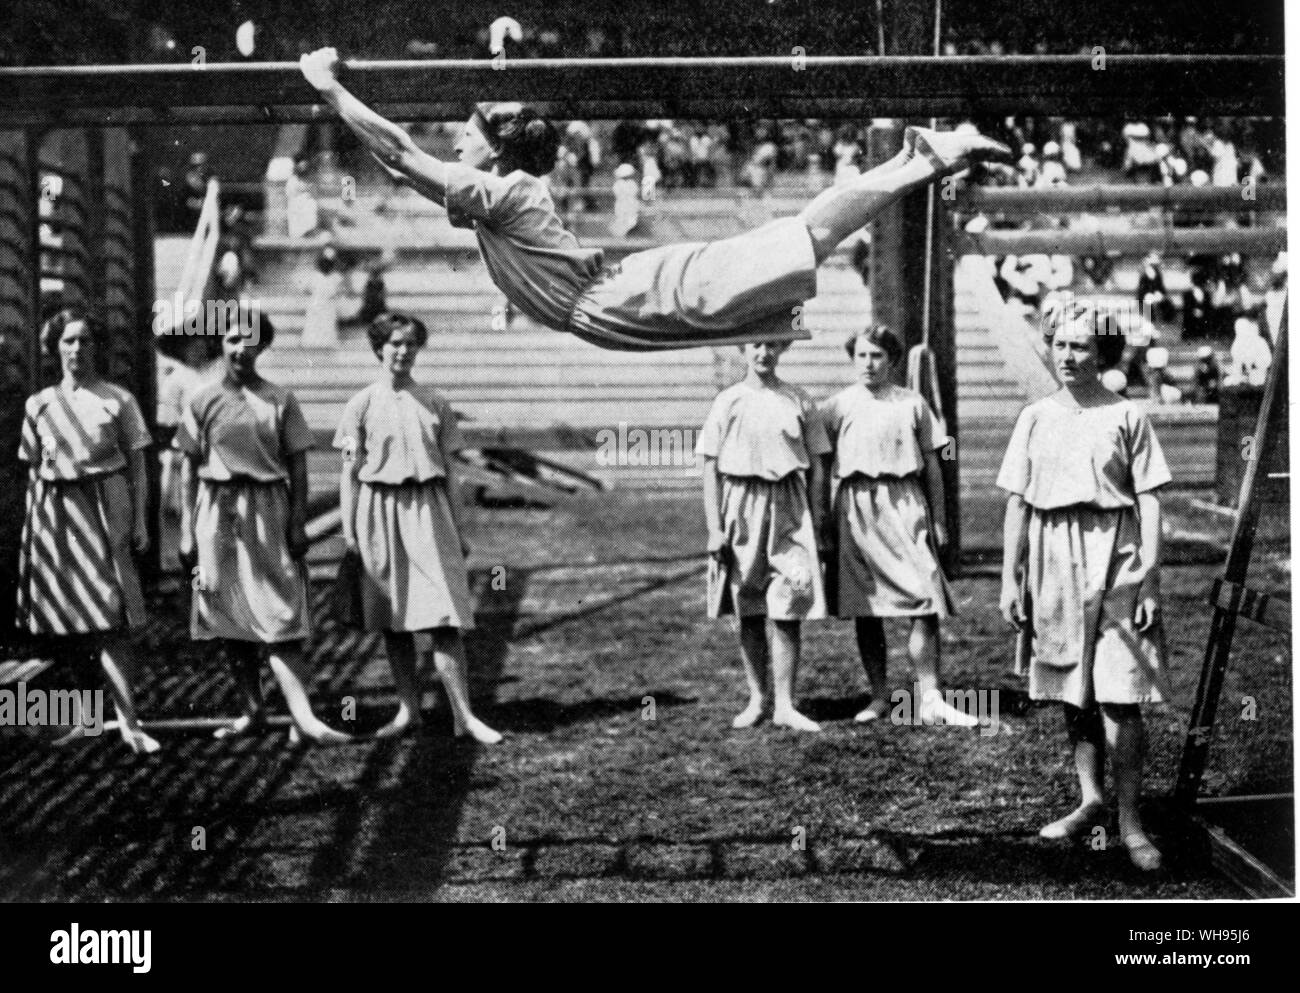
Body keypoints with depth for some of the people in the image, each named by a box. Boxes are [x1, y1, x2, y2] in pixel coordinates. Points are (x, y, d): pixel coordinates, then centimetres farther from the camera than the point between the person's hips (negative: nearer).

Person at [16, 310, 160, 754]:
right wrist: (30, 527, 9)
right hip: (55, 514, 4)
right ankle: (86, 718, 18)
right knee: (66, 623, 6)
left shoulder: (118, 400, 1)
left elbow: (136, 466, 2)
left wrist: (139, 520, -4)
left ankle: (128, 721, -11)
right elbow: (33, 471, 13)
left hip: (104, 508, -3)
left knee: (110, 620, -10)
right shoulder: (39, 405, 9)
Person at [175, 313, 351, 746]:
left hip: (268, 513, -2)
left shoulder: (280, 400, 2)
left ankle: (303, 716, -15)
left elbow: (297, 467, 4)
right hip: (218, 513, 2)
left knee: (280, 614, -9)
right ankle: (252, 709, 18)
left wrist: (298, 523, -3)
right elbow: (190, 469, 6)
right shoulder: (203, 401, 4)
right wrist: (187, 531, 2)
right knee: (229, 616, 7)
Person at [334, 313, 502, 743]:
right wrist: (349, 530, -1)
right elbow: (350, 472, 4)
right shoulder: (363, 404, 3)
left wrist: (459, 529, 9)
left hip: (428, 509, 0)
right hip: (380, 510, 0)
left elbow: (449, 470, 10)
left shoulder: (434, 403, 7)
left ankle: (464, 715, -7)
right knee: (392, 618, 6)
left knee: (444, 617, -7)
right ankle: (408, 708, 16)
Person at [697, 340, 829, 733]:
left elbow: (816, 469, 9)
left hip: (789, 508, 0)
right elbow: (711, 469, 3)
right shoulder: (728, 402, 4)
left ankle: (784, 704, -1)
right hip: (742, 507, 0)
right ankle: (757, 699, 17)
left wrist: (817, 525, 3)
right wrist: (714, 528, -4)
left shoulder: (798, 402, 6)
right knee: (749, 613, 6)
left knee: (788, 611, -6)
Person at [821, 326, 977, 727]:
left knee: (926, 602, -9)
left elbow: (931, 465, 12)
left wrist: (938, 519, 8)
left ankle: (930, 699, -6)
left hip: (905, 503, 0)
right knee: (864, 609, 4)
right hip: (856, 508, 0)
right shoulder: (838, 405, 8)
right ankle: (879, 697, 14)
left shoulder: (912, 403, 10)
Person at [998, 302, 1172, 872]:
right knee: (1073, 695, 11)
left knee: (1119, 697, -7)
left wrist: (1149, 582, -6)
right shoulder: (1035, 418, 9)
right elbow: (1017, 503, 10)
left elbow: (1149, 503, -1)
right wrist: (1009, 579, 6)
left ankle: (1130, 819, 0)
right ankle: (1091, 799, 23)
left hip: (1114, 562, -4)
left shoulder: (1126, 417, 0)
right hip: (1053, 565, 4)